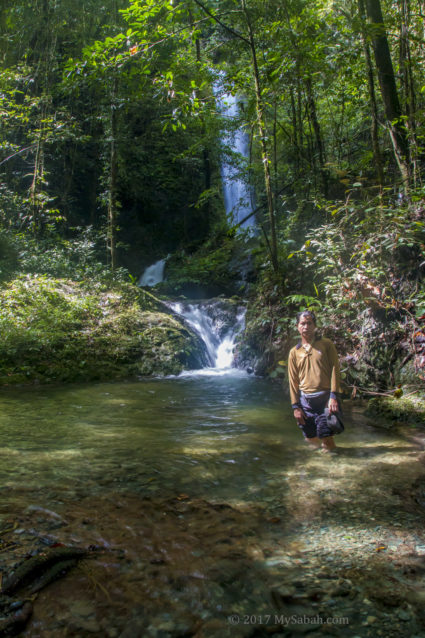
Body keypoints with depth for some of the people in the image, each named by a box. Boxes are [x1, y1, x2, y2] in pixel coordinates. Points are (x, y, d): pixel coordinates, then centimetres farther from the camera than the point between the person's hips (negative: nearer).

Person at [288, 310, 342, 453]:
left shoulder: (326, 344, 4)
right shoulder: (294, 352, 10)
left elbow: (334, 369, -2)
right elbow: (293, 380, 10)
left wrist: (333, 396, -12)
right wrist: (296, 406, 4)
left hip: (325, 398, -3)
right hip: (305, 400, 3)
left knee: (326, 439, -6)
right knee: (311, 439, 8)